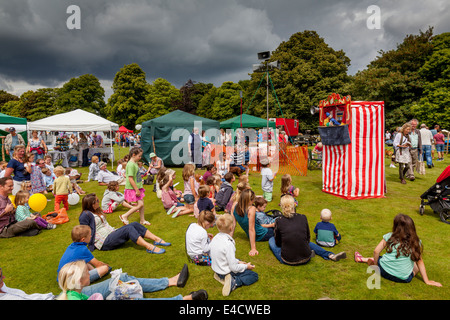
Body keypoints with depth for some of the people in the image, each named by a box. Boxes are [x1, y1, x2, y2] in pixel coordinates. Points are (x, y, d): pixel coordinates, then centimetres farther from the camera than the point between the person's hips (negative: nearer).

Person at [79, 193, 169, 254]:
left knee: (134, 224, -10)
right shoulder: (86, 215, -8)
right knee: (128, 229, -29)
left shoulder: (97, 211, 20)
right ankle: (149, 247, -40)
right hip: (104, 243, -9)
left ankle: (157, 239, -17)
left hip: (111, 234, 9)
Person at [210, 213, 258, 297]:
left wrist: (238, 261, 10)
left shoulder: (215, 238, -4)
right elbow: (234, 267, -24)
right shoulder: (228, 244, -30)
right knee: (254, 275, 0)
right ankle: (234, 282, -16)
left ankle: (220, 276, 11)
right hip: (227, 273, -8)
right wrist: (246, 266, -7)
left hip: (216, 268, 8)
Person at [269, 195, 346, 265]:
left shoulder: (279, 221, -10)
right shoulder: (303, 218, -5)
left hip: (287, 260, -2)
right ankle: (330, 255, 16)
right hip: (305, 259, 2)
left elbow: (278, 243, 4)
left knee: (271, 240, 20)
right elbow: (308, 238, 10)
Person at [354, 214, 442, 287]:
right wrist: (427, 280, 14)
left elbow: (376, 251, -1)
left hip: (384, 271, 2)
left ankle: (362, 259, 16)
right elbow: (420, 261, 6)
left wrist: (375, 264, 15)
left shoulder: (389, 236, 0)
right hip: (404, 278, -2)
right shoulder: (416, 242, 2)